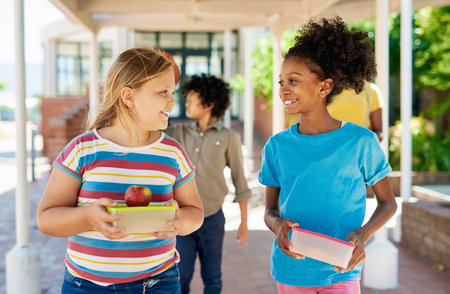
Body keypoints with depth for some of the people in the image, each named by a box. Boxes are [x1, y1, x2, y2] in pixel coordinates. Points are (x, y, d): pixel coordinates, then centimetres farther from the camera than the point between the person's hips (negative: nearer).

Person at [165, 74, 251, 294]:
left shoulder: (228, 137, -3)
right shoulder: (180, 132, 5)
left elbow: (239, 181, 1)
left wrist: (244, 222, 1)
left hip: (212, 219, -2)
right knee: (181, 276, 7)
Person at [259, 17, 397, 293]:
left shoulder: (361, 141, -9)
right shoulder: (277, 146, -2)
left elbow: (388, 203, 2)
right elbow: (270, 209, 6)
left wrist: (362, 234, -16)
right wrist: (277, 224, -17)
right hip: (290, 271, 2)